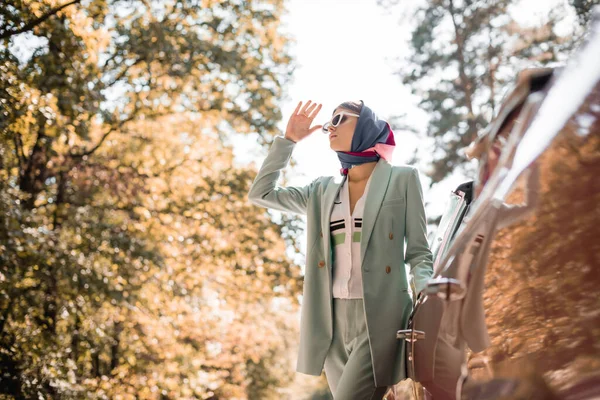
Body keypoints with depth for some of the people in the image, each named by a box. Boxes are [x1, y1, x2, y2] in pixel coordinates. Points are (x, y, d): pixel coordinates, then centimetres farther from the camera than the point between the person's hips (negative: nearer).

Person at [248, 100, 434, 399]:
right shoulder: (323, 191, 15)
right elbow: (260, 193, 18)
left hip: (379, 318, -5)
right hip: (333, 321, 5)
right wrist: (288, 140, 15)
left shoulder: (402, 179, 4)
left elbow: (418, 252, 2)